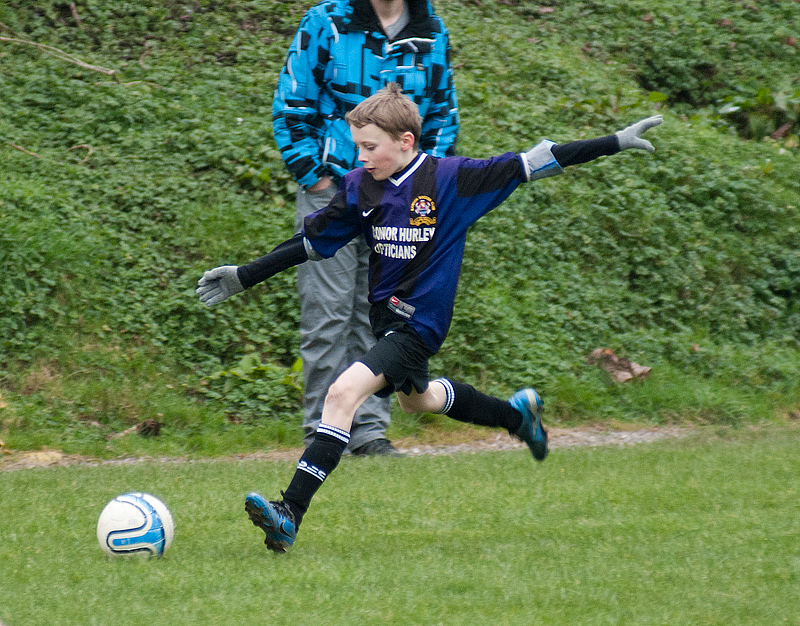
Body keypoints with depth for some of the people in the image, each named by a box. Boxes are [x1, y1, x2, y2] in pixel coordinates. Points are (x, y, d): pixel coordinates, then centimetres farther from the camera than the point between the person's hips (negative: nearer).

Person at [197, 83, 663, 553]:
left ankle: (291, 514, -28)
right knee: (416, 399, 30)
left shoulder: (450, 179, -14)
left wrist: (616, 143, -12)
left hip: (419, 323, -8)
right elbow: (311, 242, 10)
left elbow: (528, 165, -11)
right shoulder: (360, 187, -1)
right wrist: (242, 277, 9)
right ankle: (517, 413, 55)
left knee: (344, 393, -23)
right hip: (386, 315, 8)